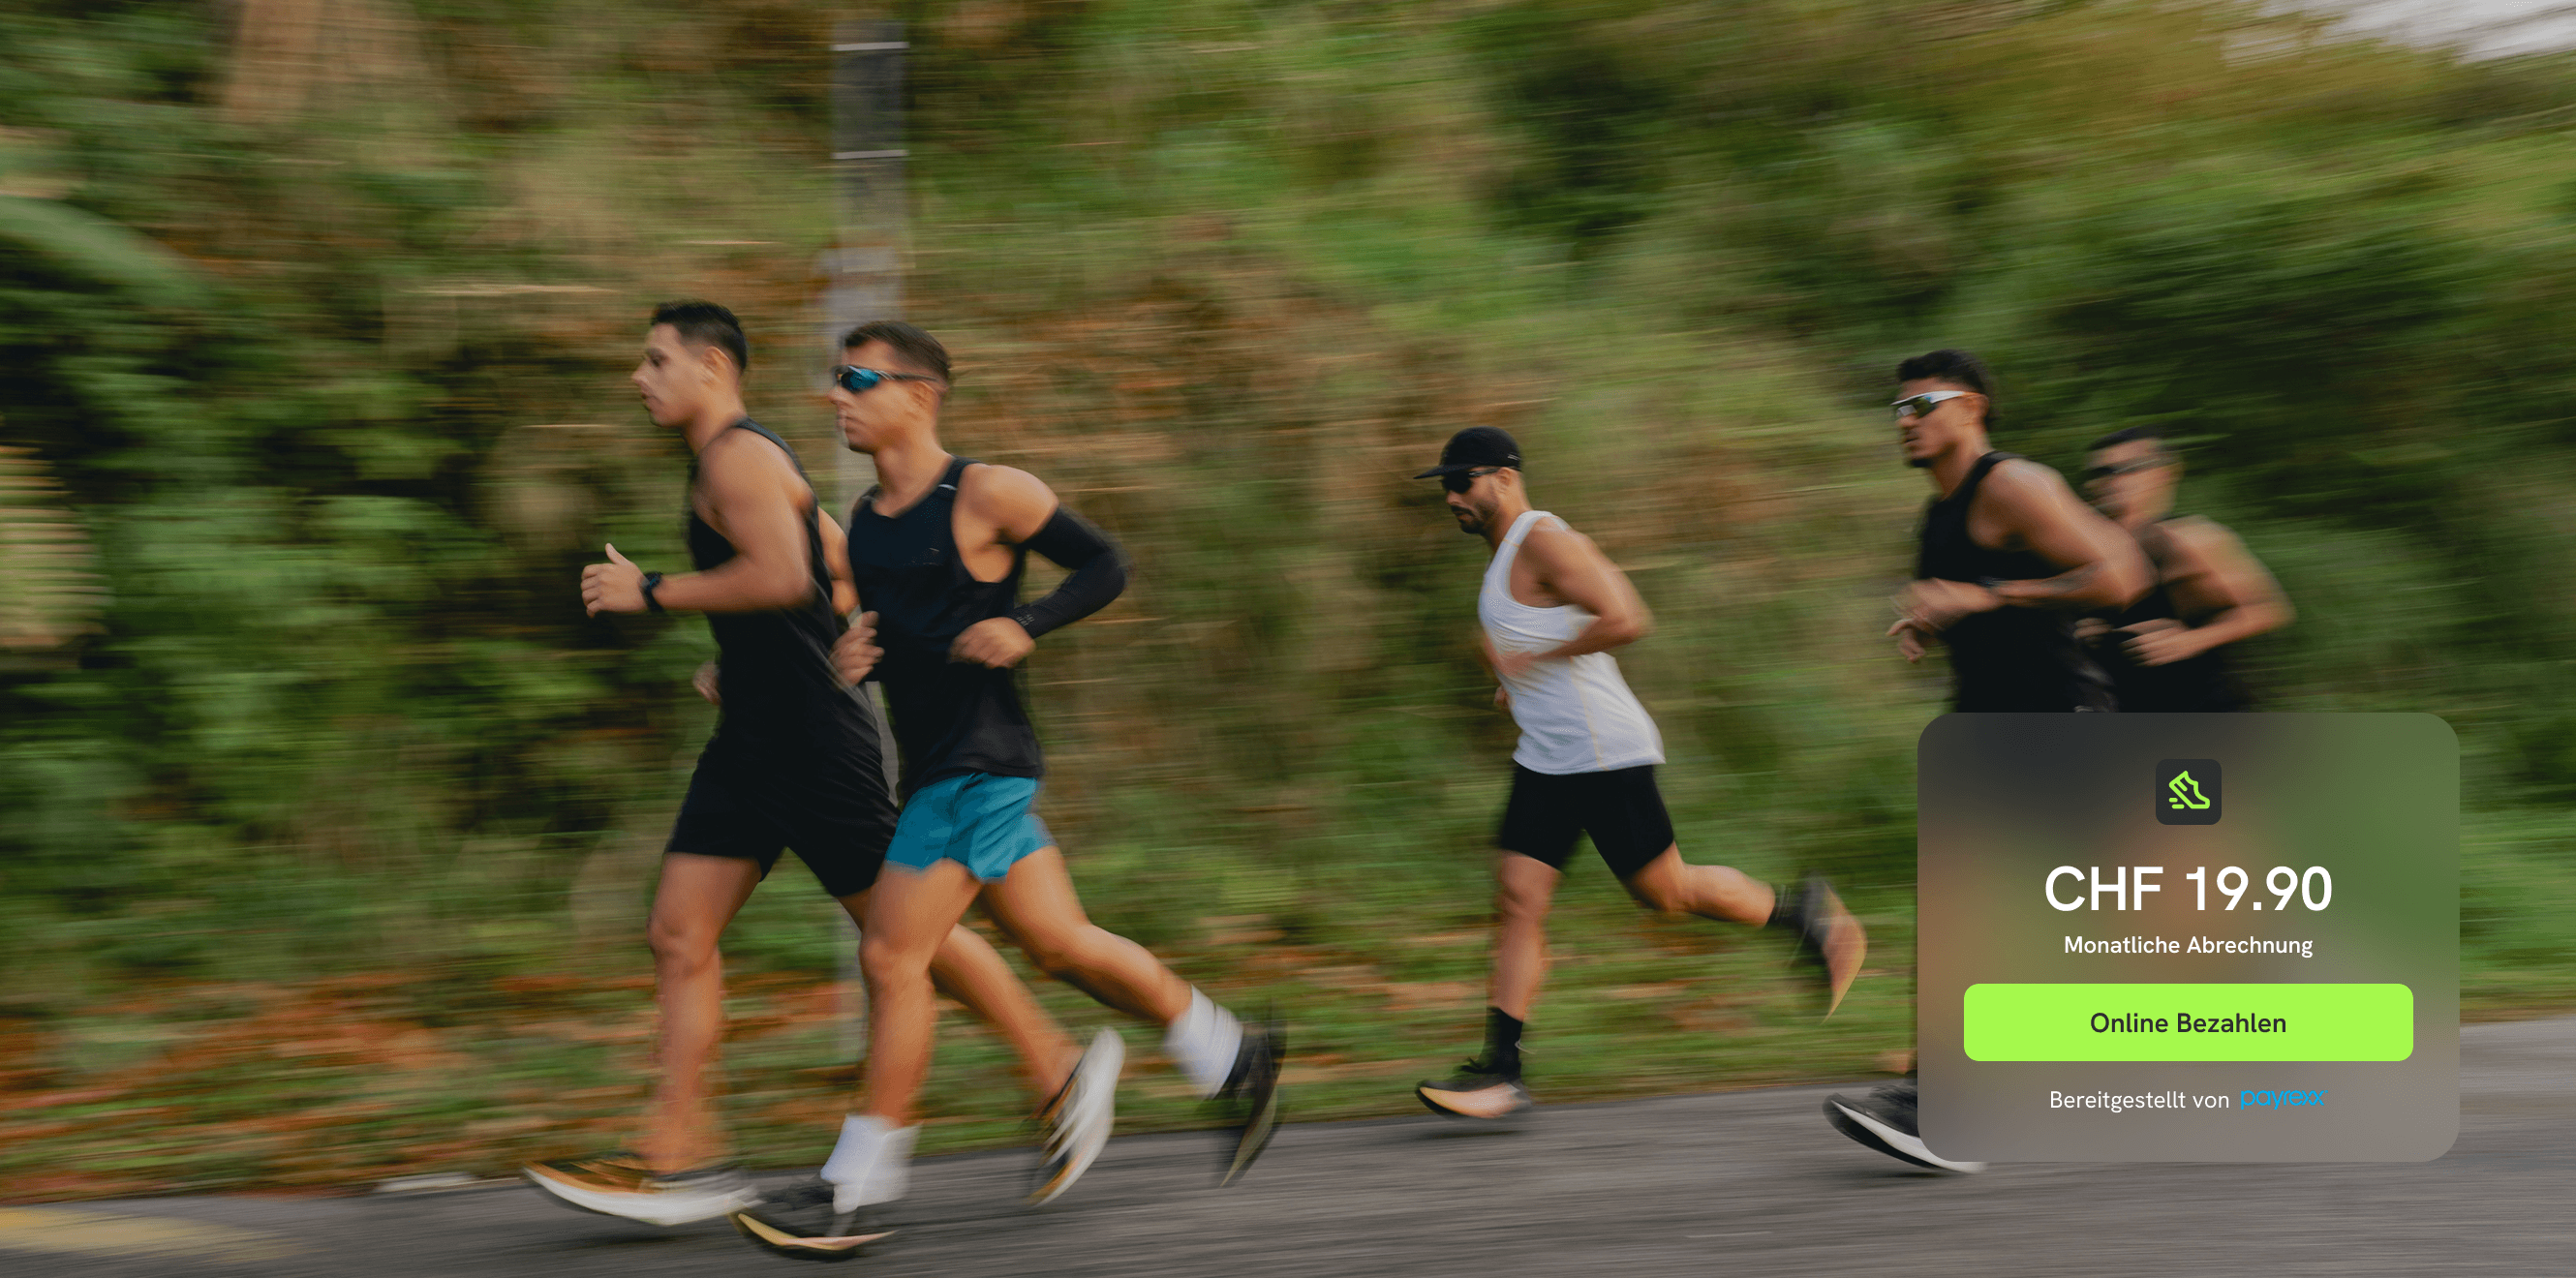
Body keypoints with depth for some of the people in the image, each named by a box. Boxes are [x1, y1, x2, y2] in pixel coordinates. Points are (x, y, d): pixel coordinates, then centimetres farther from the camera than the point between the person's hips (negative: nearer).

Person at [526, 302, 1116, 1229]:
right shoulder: (740, 466, 19)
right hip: (752, 743, 10)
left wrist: (652, 592, -20)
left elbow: (783, 577, -28)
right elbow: (851, 580, 26)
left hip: (810, 741, -10)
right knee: (679, 935, 2)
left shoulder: (741, 456, -13)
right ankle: (678, 1156, 0)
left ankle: (1060, 1074, 12)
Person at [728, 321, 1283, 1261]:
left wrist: (1025, 627, -19)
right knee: (1061, 944, 13)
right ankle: (1232, 1057, 28)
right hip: (933, 764, 8)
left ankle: (858, 1186, -4)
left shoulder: (986, 495, -10)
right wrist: (859, 661, 2)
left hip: (982, 761, -8)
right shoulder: (866, 521, 13)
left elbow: (1105, 567, -5)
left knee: (892, 955, -11)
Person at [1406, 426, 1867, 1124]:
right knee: (1518, 902, 0)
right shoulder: (1512, 551, 16)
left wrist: (1533, 657, -19)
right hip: (1545, 759, 9)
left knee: (1664, 890, 1)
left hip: (1604, 753, -9)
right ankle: (1500, 1072, -3)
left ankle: (1804, 913, 21)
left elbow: (1626, 621, -26)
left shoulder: (1543, 540, -15)